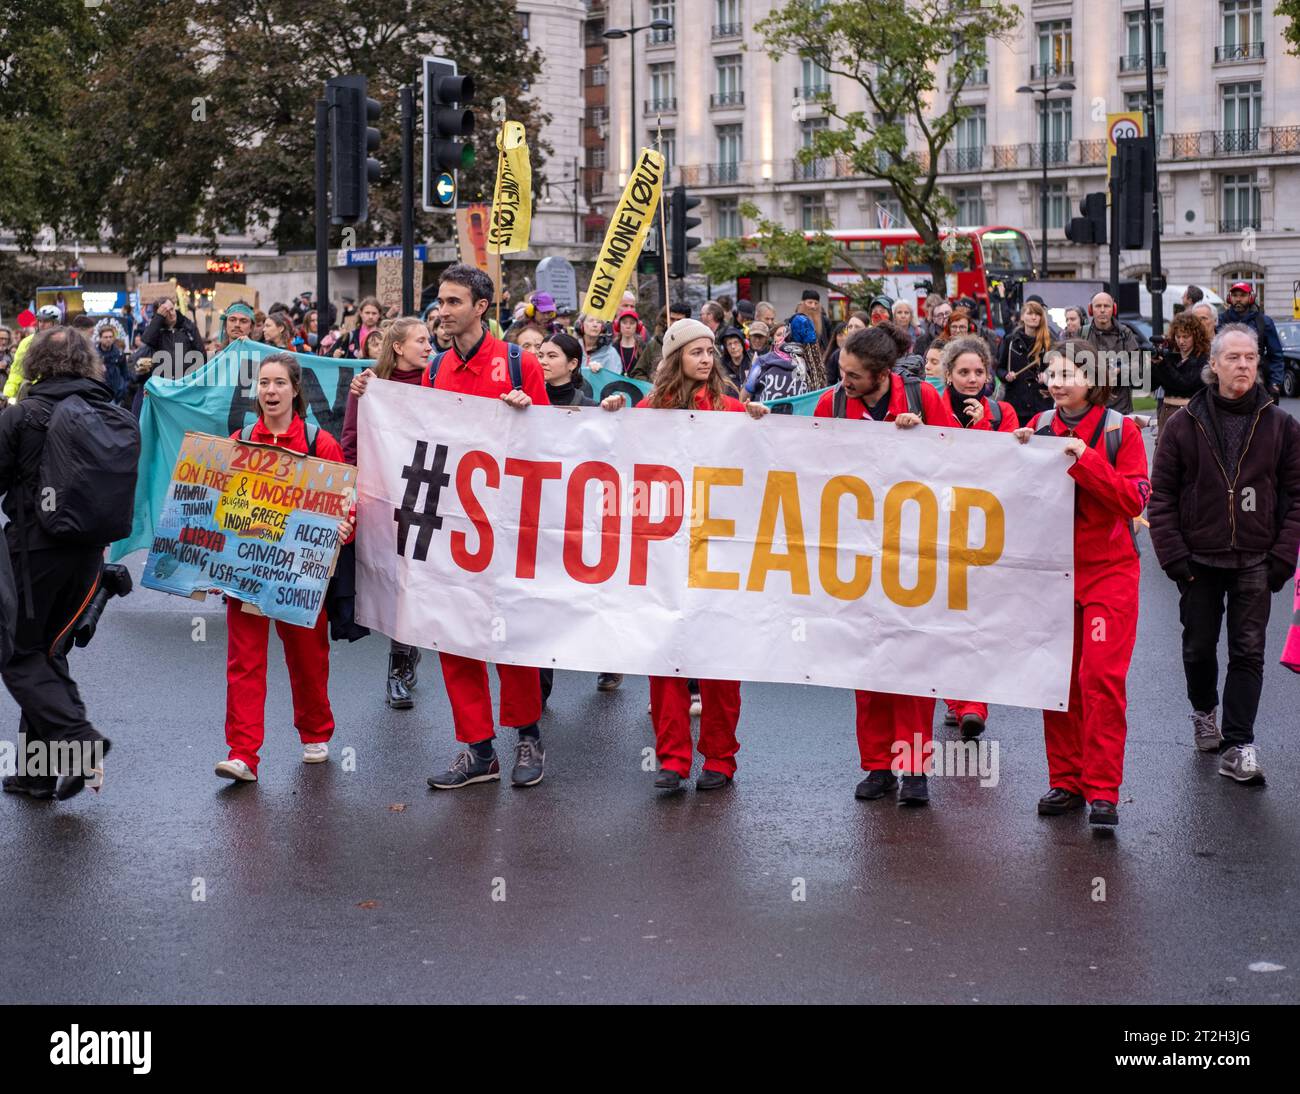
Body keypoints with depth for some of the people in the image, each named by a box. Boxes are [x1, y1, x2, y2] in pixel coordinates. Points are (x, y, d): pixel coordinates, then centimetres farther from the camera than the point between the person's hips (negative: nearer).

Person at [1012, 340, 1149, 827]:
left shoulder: (1119, 430, -4)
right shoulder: (1039, 427, 6)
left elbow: (1134, 499, -12)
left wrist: (1086, 461, -20)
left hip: (1109, 570, -4)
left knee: (1102, 677, -9)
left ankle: (1102, 789, -5)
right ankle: (1065, 782, 16)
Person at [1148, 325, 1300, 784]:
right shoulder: (1185, 424, -2)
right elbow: (1161, 495, 0)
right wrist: (1172, 554, -8)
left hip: (1255, 562, 0)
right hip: (1199, 559, 0)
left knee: (1248, 653, -3)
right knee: (1199, 647, 12)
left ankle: (1238, 747, 0)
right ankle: (1204, 712, 39)